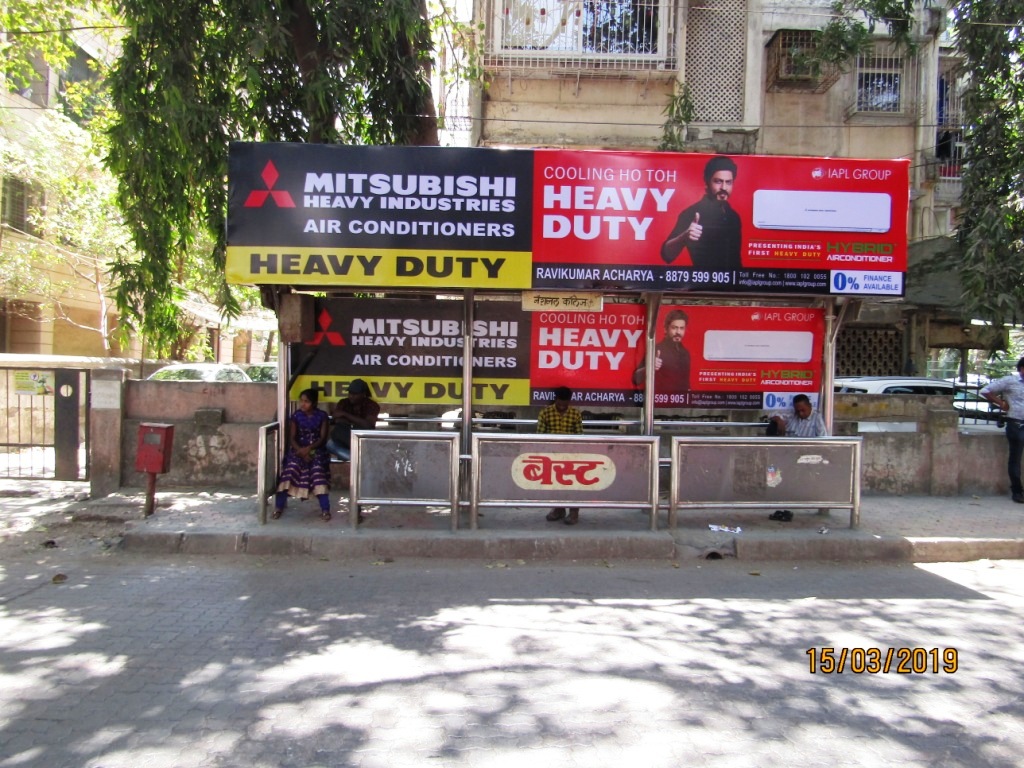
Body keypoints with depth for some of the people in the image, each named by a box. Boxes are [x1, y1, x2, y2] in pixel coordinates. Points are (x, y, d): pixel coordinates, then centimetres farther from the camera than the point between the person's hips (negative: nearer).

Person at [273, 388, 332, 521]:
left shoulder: (322, 416, 0)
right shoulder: (296, 416, 3)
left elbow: (323, 438, -3)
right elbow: (292, 438, 0)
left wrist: (309, 449, -19)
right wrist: (301, 451, -18)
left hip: (316, 449, -1)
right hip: (298, 449, 1)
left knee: (318, 471, -28)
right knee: (291, 468, -26)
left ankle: (325, 509, -25)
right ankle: (279, 507, -18)